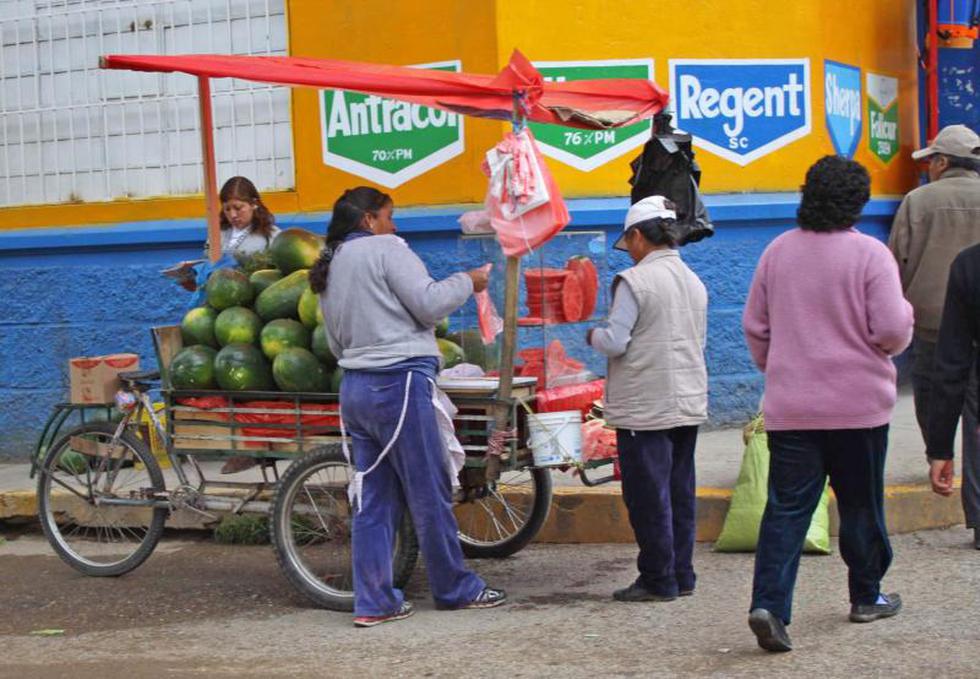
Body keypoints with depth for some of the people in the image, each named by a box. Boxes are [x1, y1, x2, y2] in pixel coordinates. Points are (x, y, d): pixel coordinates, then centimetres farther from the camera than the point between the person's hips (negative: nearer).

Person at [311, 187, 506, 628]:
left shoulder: (329, 268, 20)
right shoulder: (385, 250, -5)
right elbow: (428, 304, -12)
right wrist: (467, 282, 2)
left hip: (355, 387, 8)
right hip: (399, 382, -8)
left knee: (373, 498, 9)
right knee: (430, 492, 2)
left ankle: (373, 602, 8)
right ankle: (455, 588, 12)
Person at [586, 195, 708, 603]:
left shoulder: (634, 281, -13)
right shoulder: (694, 282, 10)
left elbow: (616, 342, -16)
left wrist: (593, 336, 5)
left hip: (645, 407, -7)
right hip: (689, 403, 7)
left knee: (648, 495, 0)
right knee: (679, 490, 13)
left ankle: (658, 580, 4)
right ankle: (681, 574, 18)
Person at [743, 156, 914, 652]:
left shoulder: (777, 251, 3)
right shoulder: (869, 253, -11)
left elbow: (754, 325, 9)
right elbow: (893, 331, -16)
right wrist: (904, 315, 7)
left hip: (790, 406, 3)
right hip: (858, 404, -2)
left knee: (787, 507, 1)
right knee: (860, 503, 14)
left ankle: (769, 603, -13)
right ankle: (866, 597, 28)